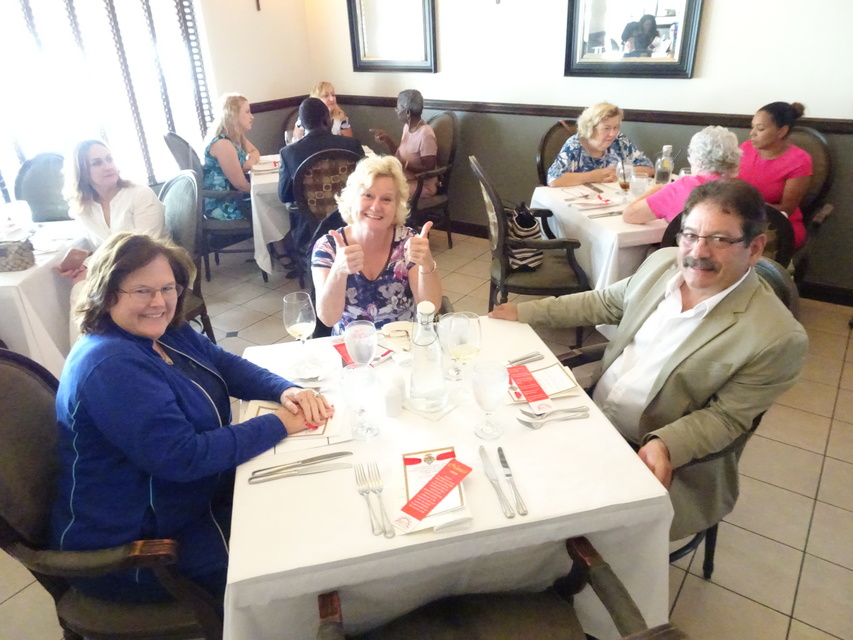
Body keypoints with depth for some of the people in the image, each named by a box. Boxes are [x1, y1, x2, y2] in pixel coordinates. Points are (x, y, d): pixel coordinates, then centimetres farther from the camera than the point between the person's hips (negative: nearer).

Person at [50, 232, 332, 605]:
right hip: (128, 546, -9)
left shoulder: (167, 332, 0)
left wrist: (286, 390, -15)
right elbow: (183, 458, -32)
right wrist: (279, 424, -27)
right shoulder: (109, 366, -29)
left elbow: (226, 365, 5)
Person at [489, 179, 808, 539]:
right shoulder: (664, 263, -3)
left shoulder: (778, 338, -20)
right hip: (591, 416, 6)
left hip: (671, 464, -6)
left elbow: (725, 417, -12)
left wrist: (665, 445, -29)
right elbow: (605, 303, 11)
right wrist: (526, 312, 9)